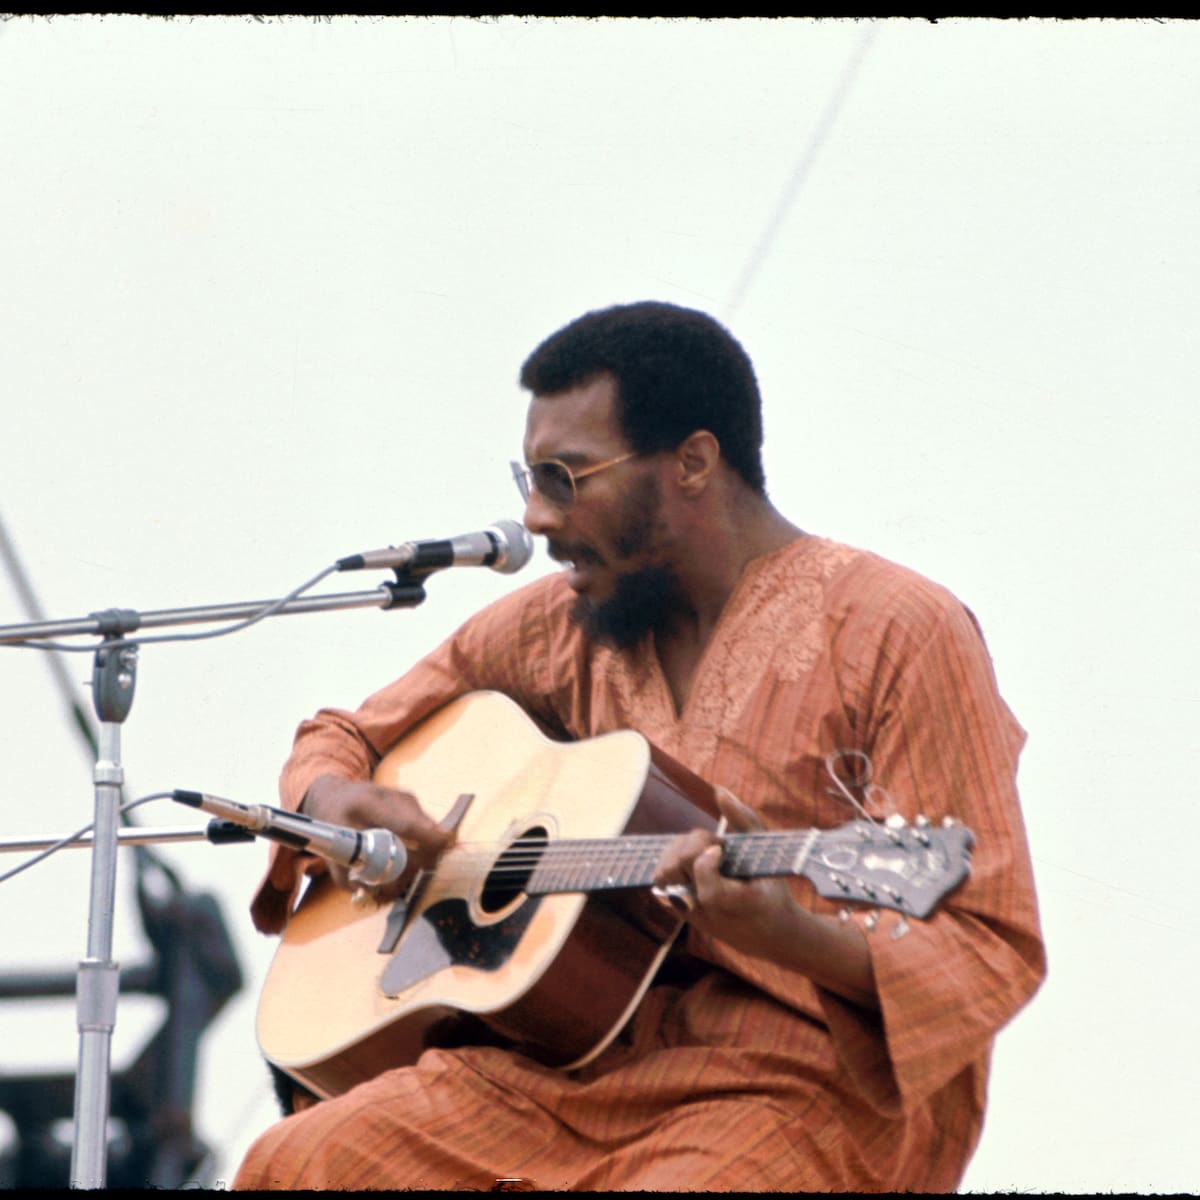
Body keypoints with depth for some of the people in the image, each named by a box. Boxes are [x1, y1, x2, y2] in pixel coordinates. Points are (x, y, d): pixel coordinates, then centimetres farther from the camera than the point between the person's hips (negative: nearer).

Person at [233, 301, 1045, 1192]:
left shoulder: (897, 632, -7)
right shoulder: (561, 621, 13)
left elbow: (994, 952, -11)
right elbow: (347, 737, 27)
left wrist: (798, 940, -30)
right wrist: (332, 801, 2)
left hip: (819, 1078, -5)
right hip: (582, 1057, 5)